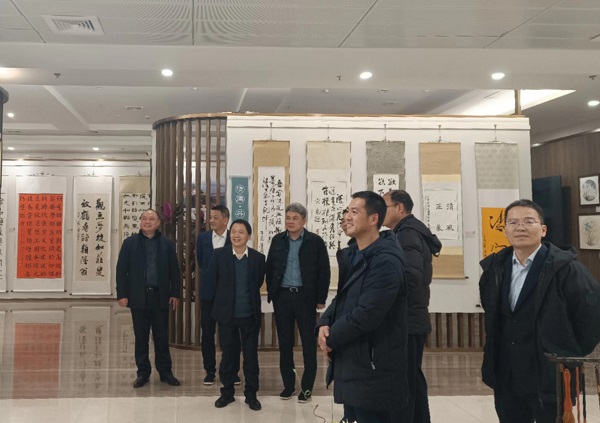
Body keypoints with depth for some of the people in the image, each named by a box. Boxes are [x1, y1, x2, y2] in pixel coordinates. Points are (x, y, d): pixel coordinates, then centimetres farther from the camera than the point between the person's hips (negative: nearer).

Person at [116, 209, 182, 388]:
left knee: (162, 337, 7)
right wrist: (122, 294, -5)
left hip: (160, 297, 0)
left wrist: (175, 294, 1)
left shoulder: (167, 244, 5)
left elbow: (174, 270, 5)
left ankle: (165, 372, 16)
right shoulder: (130, 243, 3)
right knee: (141, 338, 7)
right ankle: (143, 373, 17)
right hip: (138, 297, 0)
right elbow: (121, 270, 1)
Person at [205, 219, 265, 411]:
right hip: (227, 314, 0)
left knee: (251, 356, 7)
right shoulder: (219, 255, -3)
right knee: (228, 355, 11)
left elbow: (258, 283, 6)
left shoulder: (258, 258, -3)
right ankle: (227, 392, 25)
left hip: (250, 315, 0)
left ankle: (251, 394, 19)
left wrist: (249, 299, 6)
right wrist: (225, 297, 7)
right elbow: (211, 279, 2)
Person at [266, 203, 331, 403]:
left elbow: (324, 272, -3)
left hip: (305, 296, -3)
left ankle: (307, 387, 14)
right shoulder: (277, 240, 6)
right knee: (284, 343, 9)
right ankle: (288, 384, 21)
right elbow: (269, 268, 12)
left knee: (309, 343, 2)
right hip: (282, 296, 3)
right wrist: (271, 293, 5)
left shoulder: (315, 241, -4)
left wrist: (321, 299, -6)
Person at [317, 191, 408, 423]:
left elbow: (366, 315, -25)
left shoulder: (386, 261, -20)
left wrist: (331, 338, -11)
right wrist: (324, 325, -5)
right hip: (350, 362, 9)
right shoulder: (352, 255, 11)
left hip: (371, 369, -9)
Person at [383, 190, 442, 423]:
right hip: (412, 320, 10)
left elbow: (410, 276, -29)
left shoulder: (407, 235, -15)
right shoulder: (412, 232, 15)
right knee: (413, 380, 18)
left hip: (405, 322, -10)